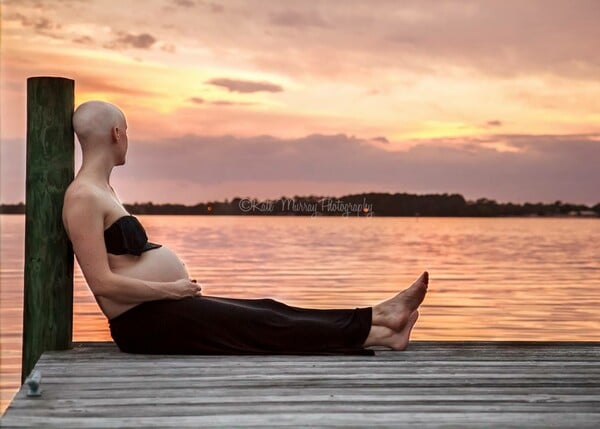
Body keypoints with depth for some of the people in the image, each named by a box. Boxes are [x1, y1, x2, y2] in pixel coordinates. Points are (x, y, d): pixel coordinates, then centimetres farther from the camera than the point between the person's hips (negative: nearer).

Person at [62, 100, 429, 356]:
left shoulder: (100, 189, 15)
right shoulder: (84, 197, -17)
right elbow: (103, 282, -23)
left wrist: (177, 288, 10)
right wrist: (171, 289, -16)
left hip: (162, 311, 10)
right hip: (149, 322, -10)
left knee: (268, 312, 6)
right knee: (265, 326, -5)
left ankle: (378, 317, 7)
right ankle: (377, 332, 3)